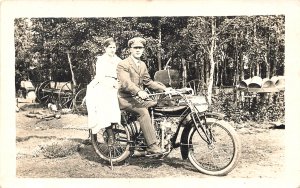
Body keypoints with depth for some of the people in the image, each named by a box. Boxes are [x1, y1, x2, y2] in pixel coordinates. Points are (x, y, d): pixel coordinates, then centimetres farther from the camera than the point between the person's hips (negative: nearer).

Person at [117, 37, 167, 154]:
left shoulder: (142, 65, 18)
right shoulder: (123, 64, -8)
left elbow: (148, 82, 18)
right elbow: (126, 83, -23)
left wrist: (164, 89, 5)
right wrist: (139, 92, -41)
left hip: (138, 98, 8)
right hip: (125, 98, -7)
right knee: (143, 111, -32)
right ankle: (152, 146, -32)